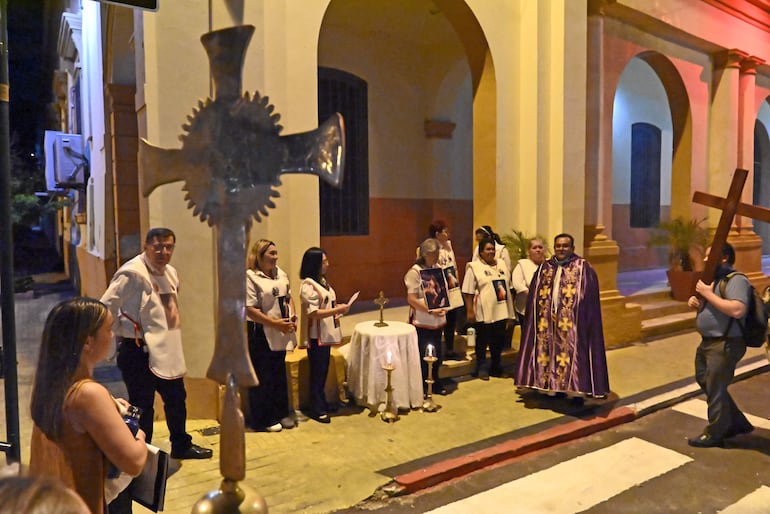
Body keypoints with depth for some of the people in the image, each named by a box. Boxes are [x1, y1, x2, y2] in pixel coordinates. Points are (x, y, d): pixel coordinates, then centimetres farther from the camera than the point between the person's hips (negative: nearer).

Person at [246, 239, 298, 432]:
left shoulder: (281, 274, 9)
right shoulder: (250, 277, -15)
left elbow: (288, 297, 17)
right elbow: (250, 310, -20)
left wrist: (293, 317, -1)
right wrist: (276, 324, -22)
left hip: (280, 335, 7)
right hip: (261, 335, -7)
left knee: (280, 375, 17)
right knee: (263, 378, 3)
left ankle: (281, 414, 31)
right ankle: (263, 420, 18)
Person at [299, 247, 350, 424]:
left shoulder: (322, 281, 11)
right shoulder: (308, 285, -17)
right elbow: (312, 313, -22)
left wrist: (338, 309, 4)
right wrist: (337, 310, -20)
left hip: (326, 334, 9)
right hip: (316, 336, -9)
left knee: (323, 371, 16)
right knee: (317, 372, 1)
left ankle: (322, 404, 28)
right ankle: (317, 410, 12)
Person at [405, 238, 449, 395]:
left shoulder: (437, 269, 6)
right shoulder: (414, 272, -12)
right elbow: (411, 299, -16)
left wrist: (443, 308, -1)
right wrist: (430, 311, -22)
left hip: (437, 320, 6)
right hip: (421, 321, -6)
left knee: (437, 354, 14)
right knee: (422, 355, 2)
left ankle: (435, 382, 33)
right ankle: (421, 386, 19)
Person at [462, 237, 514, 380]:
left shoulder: (502, 264, 11)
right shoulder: (474, 267, -7)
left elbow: (508, 287, 17)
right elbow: (468, 292, -9)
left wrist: (509, 310, 16)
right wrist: (470, 311, -13)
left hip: (500, 311, 5)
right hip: (483, 313, -5)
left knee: (498, 341, 14)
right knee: (482, 342, 7)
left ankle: (496, 368, 30)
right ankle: (482, 369, 20)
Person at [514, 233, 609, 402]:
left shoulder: (583, 268, -2)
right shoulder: (544, 268, 10)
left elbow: (590, 298, -6)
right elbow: (534, 298, 10)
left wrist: (586, 318, -13)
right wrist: (534, 318, 3)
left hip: (572, 322, -4)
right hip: (548, 321, 4)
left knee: (572, 353, -1)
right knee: (552, 352, 9)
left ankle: (578, 391, 10)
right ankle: (555, 387, 21)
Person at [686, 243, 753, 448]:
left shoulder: (736, 279, -17)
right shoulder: (714, 278, 15)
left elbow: (738, 310, -31)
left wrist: (708, 294, -25)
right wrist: (696, 301, 4)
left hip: (726, 345, -11)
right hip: (708, 342, 11)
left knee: (715, 389, 0)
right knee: (704, 382, 19)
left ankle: (714, 434, 17)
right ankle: (737, 423, 33)